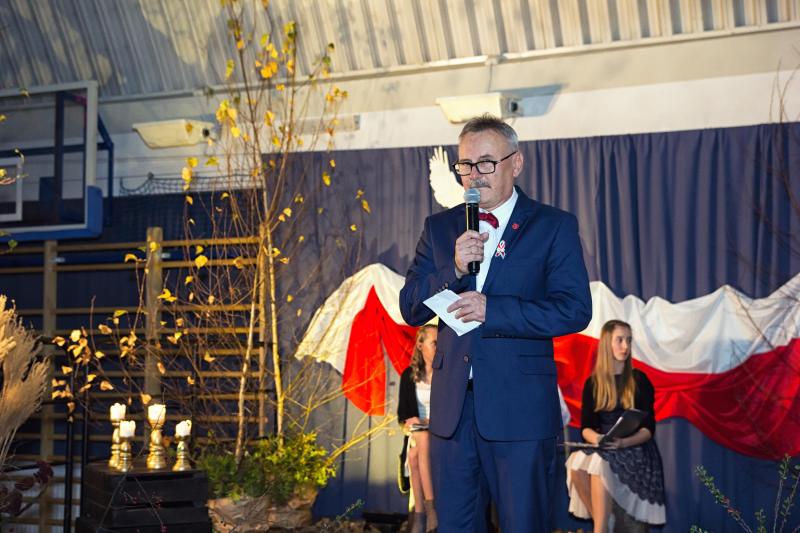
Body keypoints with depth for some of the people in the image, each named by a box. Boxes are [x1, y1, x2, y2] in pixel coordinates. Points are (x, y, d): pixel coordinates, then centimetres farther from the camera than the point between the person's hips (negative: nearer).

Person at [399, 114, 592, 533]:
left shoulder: (553, 226, -1)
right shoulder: (439, 228, 10)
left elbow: (575, 309, -10)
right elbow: (410, 309, 4)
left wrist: (493, 310, -19)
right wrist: (454, 270, -13)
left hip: (520, 408, -4)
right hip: (452, 406, 4)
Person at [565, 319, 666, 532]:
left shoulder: (639, 380, 3)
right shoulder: (592, 383, 10)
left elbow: (649, 428, -2)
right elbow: (586, 426, 6)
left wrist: (623, 442, -21)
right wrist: (595, 438, -18)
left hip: (635, 448, -3)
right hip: (601, 448, 3)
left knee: (600, 464, -35)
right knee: (576, 463, -31)